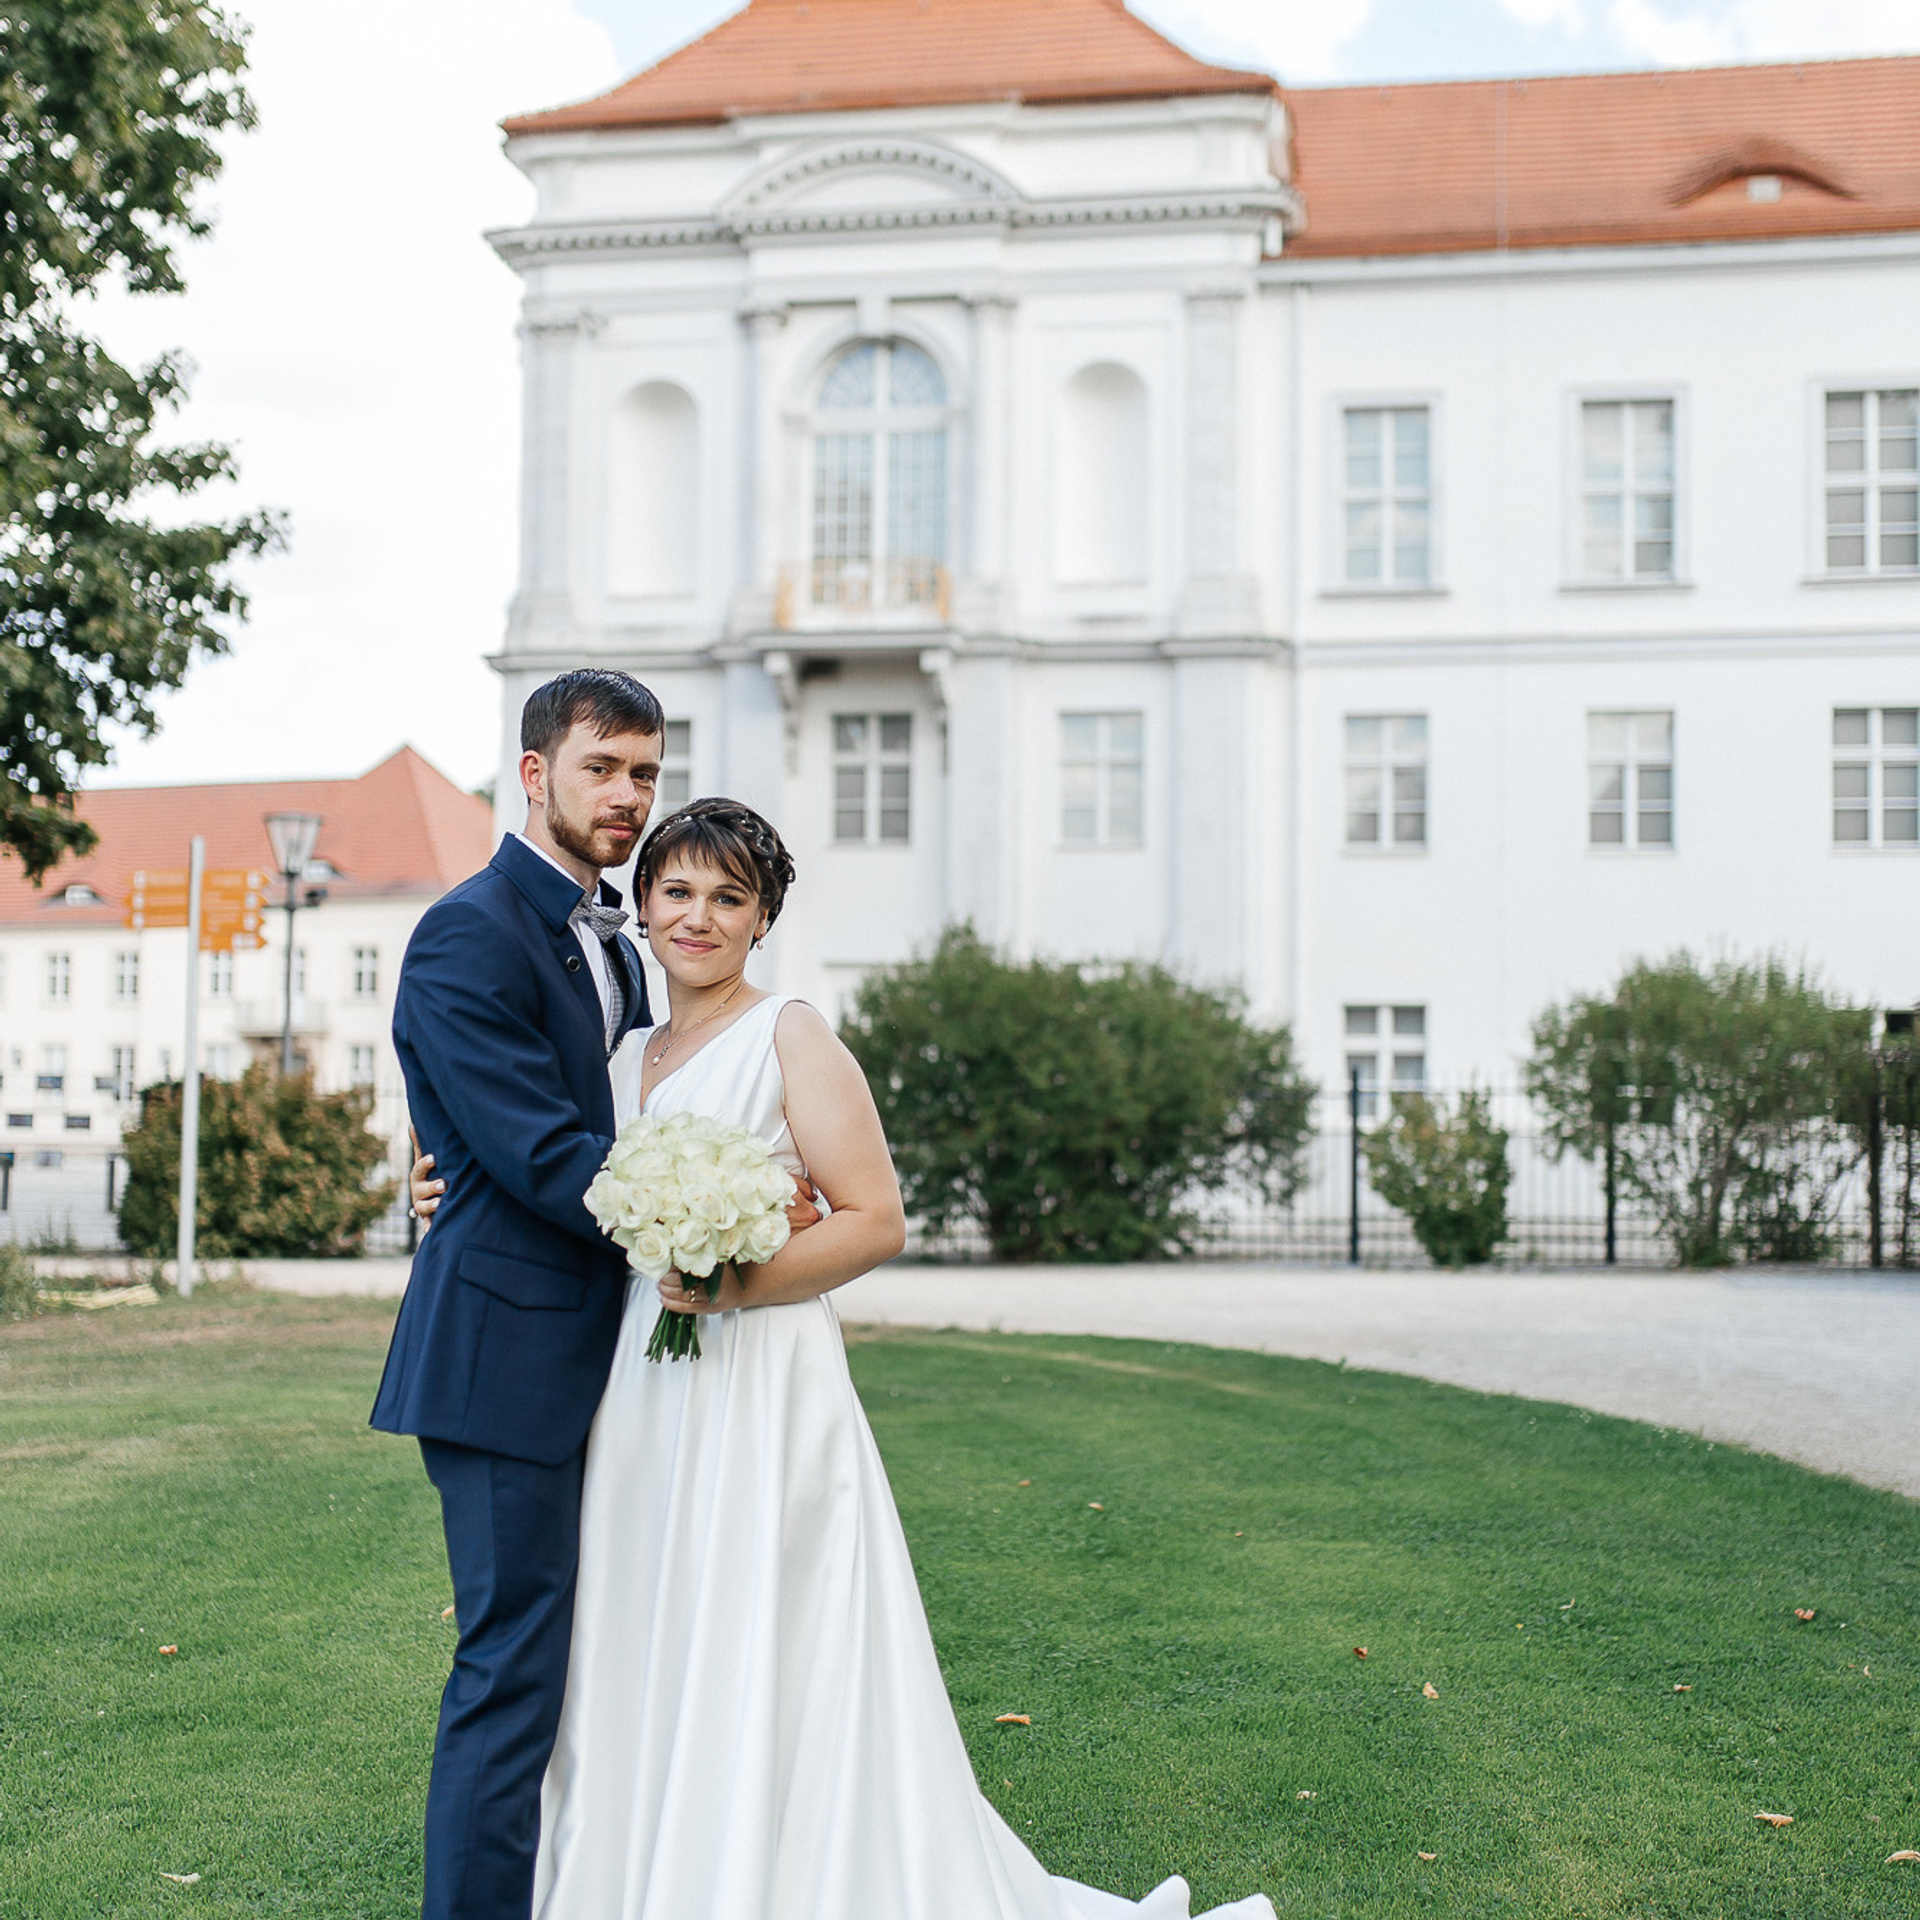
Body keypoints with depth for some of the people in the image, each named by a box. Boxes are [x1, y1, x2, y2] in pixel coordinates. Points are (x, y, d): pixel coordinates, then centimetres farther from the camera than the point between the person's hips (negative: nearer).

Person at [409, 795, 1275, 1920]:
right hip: (645, 1403, 7)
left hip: (762, 1397, -7)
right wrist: (467, 1207, 10)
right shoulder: (630, 1056, 16)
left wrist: (734, 1284, -22)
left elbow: (877, 1223, -11)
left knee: (769, 1690, -5)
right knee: (647, 1680, 10)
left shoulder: (791, 1037, -5)